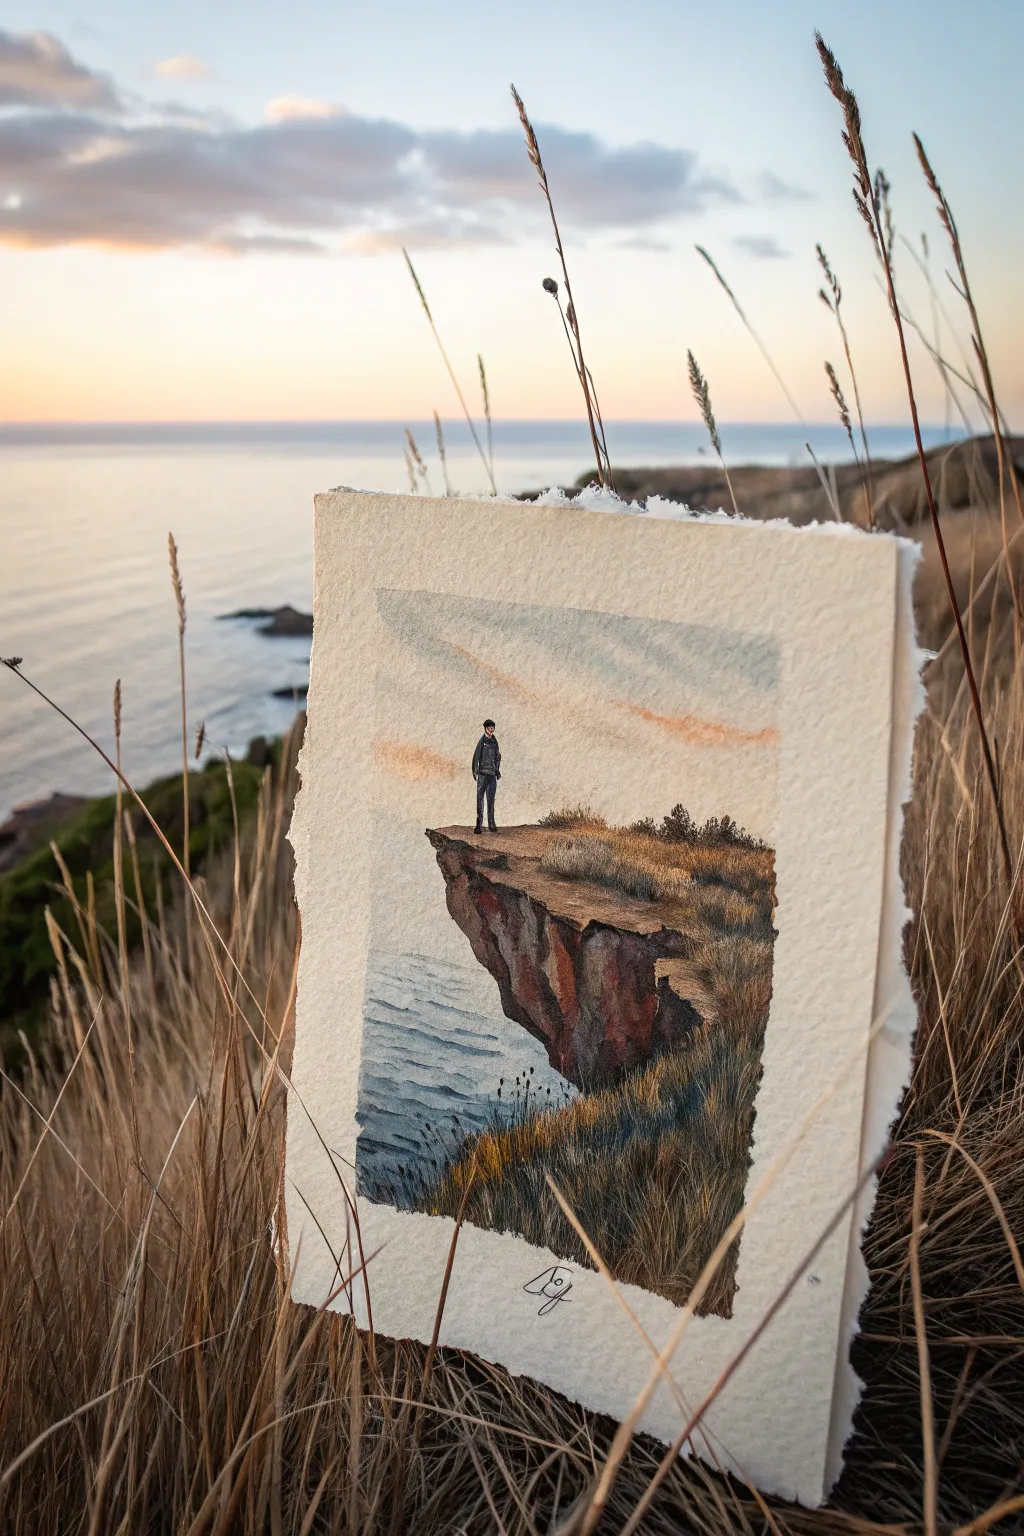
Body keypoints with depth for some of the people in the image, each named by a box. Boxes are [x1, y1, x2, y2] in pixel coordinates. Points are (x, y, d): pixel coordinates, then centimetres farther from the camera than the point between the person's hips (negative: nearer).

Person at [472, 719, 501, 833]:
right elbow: (476, 756, -9)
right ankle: (479, 825, -7)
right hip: (483, 773, -6)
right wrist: (475, 771, -15)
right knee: (480, 799, -5)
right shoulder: (482, 740, -5)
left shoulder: (494, 741, 12)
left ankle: (491, 824, 17)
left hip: (492, 773, 6)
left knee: (491, 799, 11)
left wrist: (498, 770, 17)